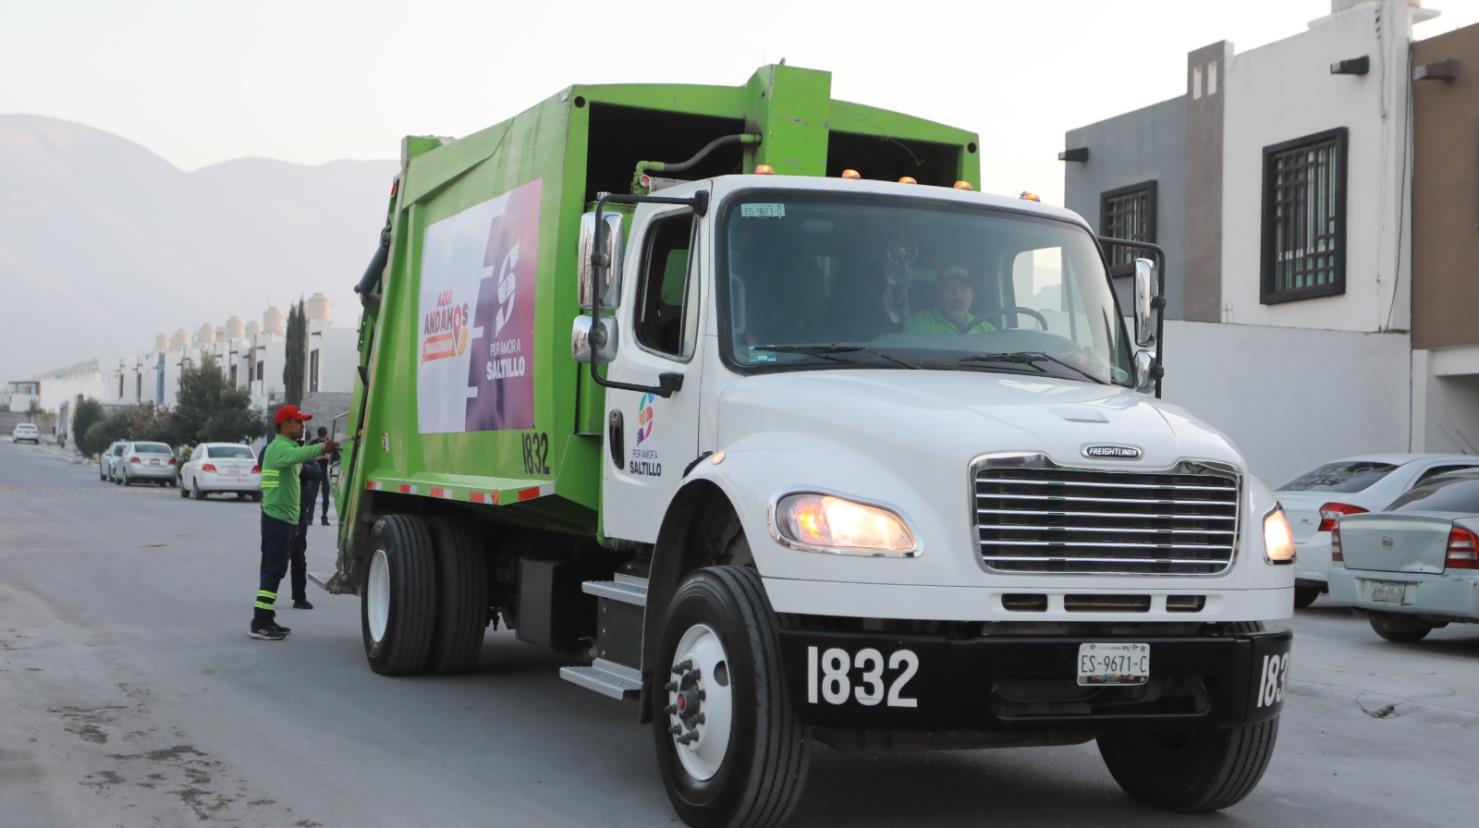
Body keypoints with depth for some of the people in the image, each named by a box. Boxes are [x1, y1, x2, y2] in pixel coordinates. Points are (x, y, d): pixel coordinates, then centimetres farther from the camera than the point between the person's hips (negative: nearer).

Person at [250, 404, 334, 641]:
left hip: (284, 517, 11)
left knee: (275, 569, 13)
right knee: (273, 570, -11)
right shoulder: (279, 447, -14)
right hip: (277, 517, -11)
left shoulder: (286, 446, 21)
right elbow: (296, 455, -37)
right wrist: (321, 448, -53)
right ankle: (260, 623, -12)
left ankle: (266, 619, 18)